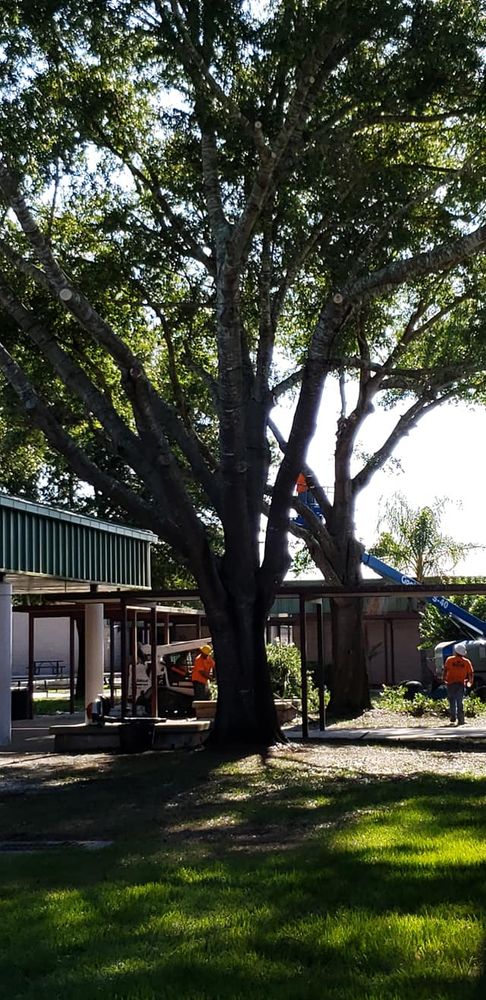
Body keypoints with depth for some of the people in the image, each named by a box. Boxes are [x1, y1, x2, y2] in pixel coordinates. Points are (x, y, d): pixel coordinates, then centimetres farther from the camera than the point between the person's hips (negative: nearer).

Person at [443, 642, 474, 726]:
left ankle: (453, 720, 2)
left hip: (451, 683, -1)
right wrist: (470, 682, 19)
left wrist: (444, 679, 5)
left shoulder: (449, 659, -4)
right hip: (461, 684, 1)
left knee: (452, 702, 10)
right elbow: (471, 673, 3)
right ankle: (460, 721, 0)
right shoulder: (467, 662, 0)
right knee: (459, 702, 7)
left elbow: (445, 670, -8)